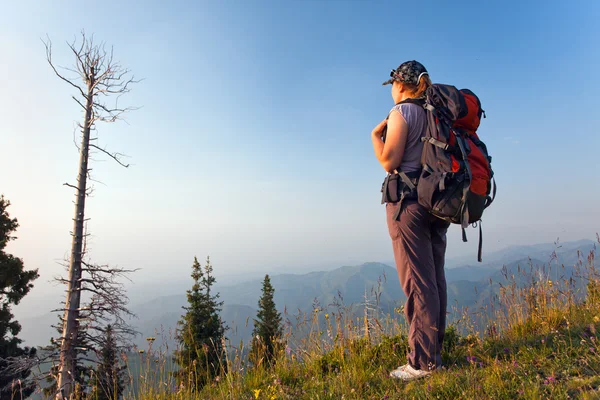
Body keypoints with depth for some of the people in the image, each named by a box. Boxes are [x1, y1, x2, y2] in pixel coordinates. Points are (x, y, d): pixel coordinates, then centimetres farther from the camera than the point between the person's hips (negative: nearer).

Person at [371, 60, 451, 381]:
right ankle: (434, 351, 20)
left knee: (417, 281, -6)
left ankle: (423, 361, 0)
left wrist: (376, 134, 2)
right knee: (434, 278, 10)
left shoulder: (403, 111, -6)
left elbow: (389, 161, -11)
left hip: (409, 198, -8)